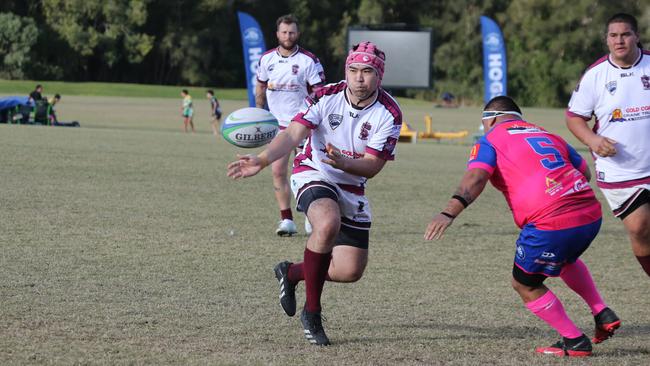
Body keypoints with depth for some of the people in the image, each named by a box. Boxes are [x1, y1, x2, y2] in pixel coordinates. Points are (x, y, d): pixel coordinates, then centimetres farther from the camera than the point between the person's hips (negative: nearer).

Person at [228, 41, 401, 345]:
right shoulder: (326, 97, -16)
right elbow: (293, 134, -24)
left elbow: (372, 166, -16)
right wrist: (262, 160, -42)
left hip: (352, 189, 4)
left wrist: (341, 162, -36)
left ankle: (292, 272, 31)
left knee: (350, 271, -1)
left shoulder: (388, 113, -13)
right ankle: (311, 312, -22)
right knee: (328, 223, -37)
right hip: (313, 175, -4)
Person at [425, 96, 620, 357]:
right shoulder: (547, 135, 24)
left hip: (551, 223, -7)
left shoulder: (491, 140, 8)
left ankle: (575, 342, 16)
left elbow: (476, 178, -11)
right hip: (591, 214, 7)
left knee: (525, 285, 14)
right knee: (565, 259, 38)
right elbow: (585, 172, 24)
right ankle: (603, 314, 29)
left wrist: (449, 213, -22)